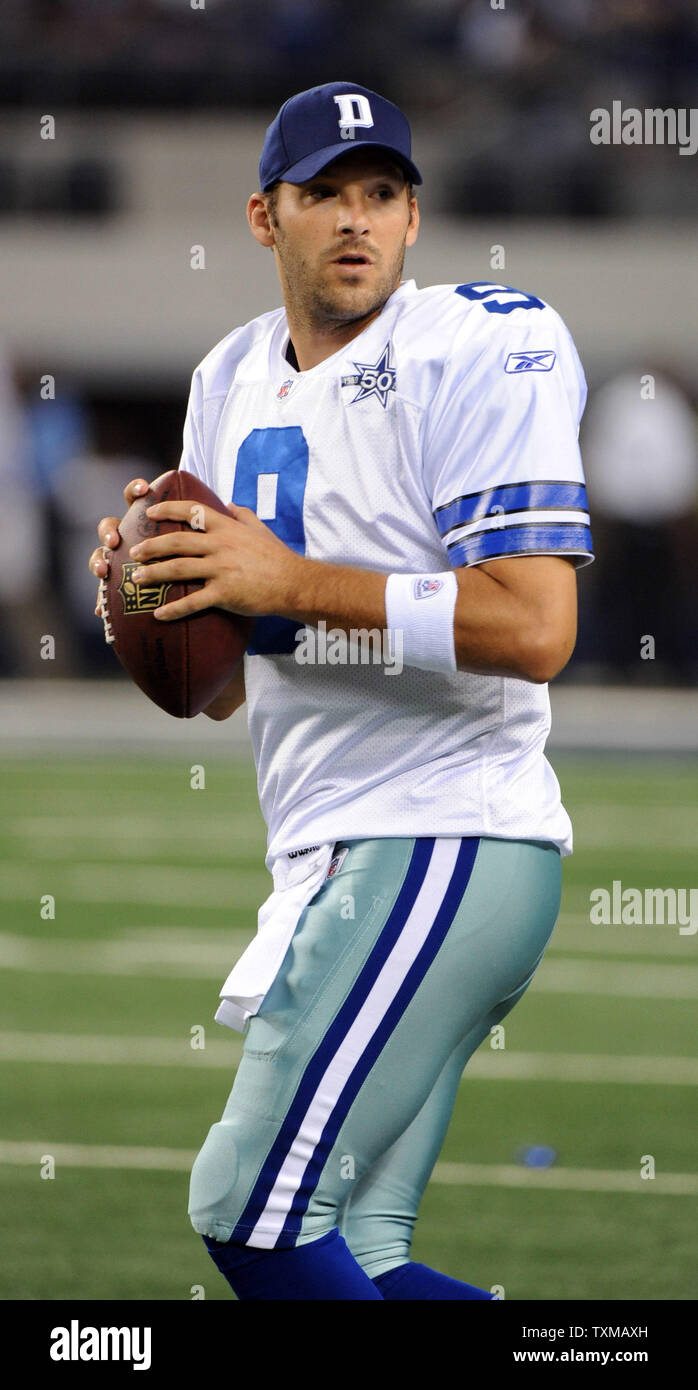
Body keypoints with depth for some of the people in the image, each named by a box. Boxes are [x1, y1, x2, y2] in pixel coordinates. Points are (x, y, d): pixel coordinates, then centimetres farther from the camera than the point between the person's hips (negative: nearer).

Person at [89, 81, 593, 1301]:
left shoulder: (477, 356, -9)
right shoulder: (234, 385, 16)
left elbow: (536, 630, -21)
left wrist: (292, 581, -20)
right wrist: (152, 593, -1)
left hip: (441, 844, -9)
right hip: (340, 859, 9)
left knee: (251, 1212, -12)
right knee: (346, 1257, 6)